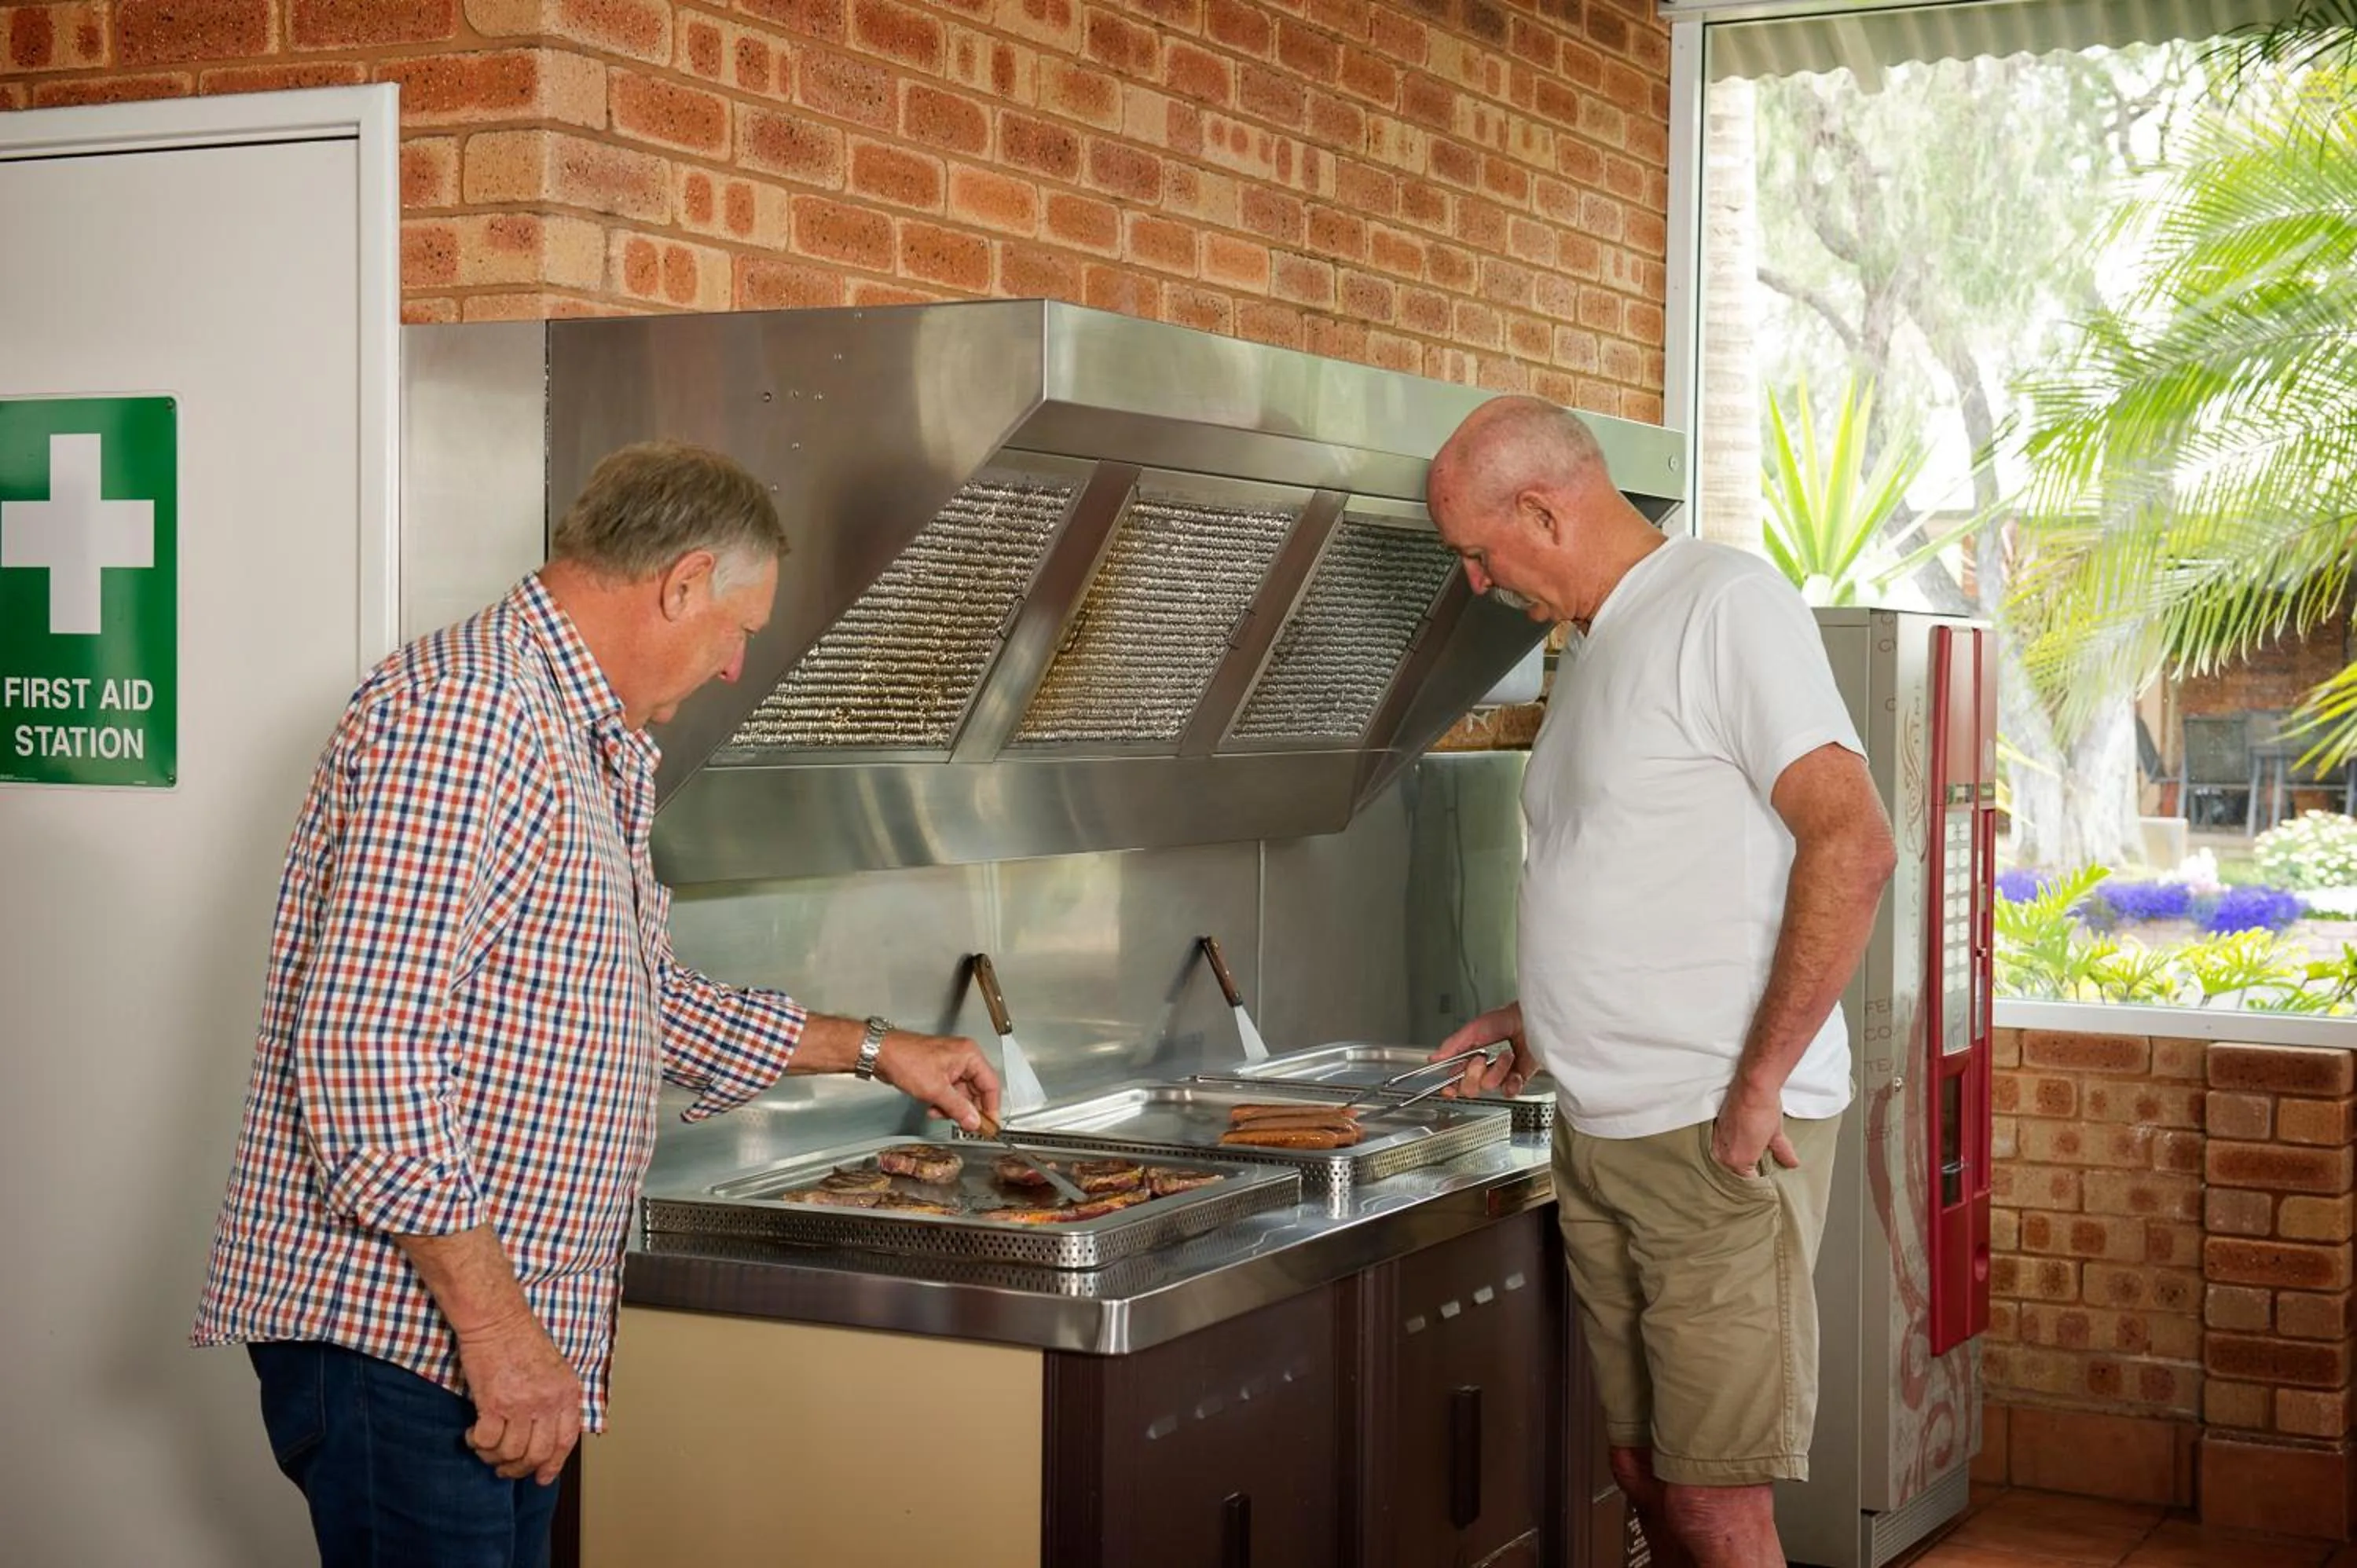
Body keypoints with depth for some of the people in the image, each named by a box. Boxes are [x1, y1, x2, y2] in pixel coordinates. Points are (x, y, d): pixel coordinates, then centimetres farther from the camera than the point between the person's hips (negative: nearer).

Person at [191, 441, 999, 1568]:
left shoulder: (590, 751, 20)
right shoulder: (464, 710, -16)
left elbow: (647, 1005, 32)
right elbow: (366, 1040, -24)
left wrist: (872, 1049, 34)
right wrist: (495, 1323, -24)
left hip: (505, 1337, 10)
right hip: (398, 1334, -10)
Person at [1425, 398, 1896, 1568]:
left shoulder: (1723, 606, -11)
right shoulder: (1596, 647, 17)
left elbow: (1850, 845, -19)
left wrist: (1757, 1088, -20)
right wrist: (1549, 1023, 18)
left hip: (1717, 1134, -9)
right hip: (1600, 1134, 9)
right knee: (1645, 1471, 11)